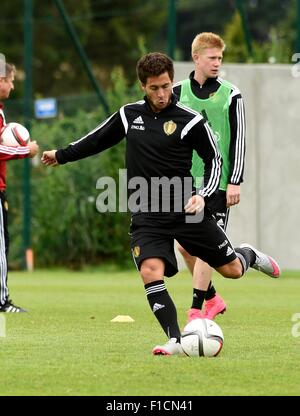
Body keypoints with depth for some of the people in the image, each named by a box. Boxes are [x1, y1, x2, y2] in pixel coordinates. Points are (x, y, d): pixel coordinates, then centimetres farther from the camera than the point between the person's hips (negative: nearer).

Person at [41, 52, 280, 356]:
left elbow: (213, 159, 3)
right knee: (150, 271, -22)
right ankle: (176, 341, -19)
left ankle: (248, 256, 44)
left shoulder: (190, 121, -7)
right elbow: (99, 139, 23)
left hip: (186, 209, -2)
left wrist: (203, 195, -12)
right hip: (146, 215, 2)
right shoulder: (129, 115, 5)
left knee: (230, 270, 5)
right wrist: (62, 155, 29)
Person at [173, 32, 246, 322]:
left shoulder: (230, 95, 0)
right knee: (184, 245, 4)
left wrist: (235, 182, -6)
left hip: (218, 182, -3)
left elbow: (238, 140, 0)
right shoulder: (178, 93, 7)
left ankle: (196, 309, -8)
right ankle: (212, 298, 22)